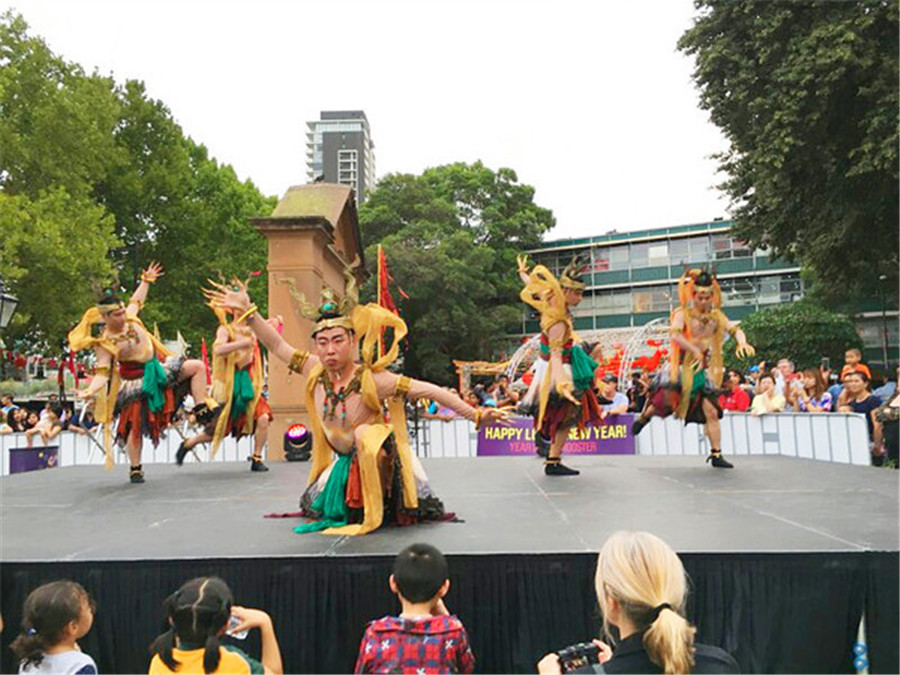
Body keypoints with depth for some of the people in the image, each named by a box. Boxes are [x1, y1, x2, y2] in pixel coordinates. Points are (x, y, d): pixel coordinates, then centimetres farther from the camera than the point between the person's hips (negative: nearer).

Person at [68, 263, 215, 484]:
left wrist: (146, 280, 23)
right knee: (136, 425, -3)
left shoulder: (129, 317, -3)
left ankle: (202, 409, 1)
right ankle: (135, 468, 12)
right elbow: (103, 373, -22)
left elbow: (136, 300, 18)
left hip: (159, 368, 7)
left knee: (197, 366, -4)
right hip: (138, 381, -6)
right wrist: (90, 390, -39)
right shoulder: (104, 343, -19)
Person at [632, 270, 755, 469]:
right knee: (665, 404, -13)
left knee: (711, 412, 0)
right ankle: (644, 416, 22)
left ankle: (716, 455, 9)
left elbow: (735, 329, 0)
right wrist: (695, 350, -30)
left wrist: (742, 342, -21)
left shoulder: (716, 316, 10)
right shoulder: (683, 313, -5)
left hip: (702, 370, 4)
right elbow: (676, 335, -22)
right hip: (682, 367, -4)